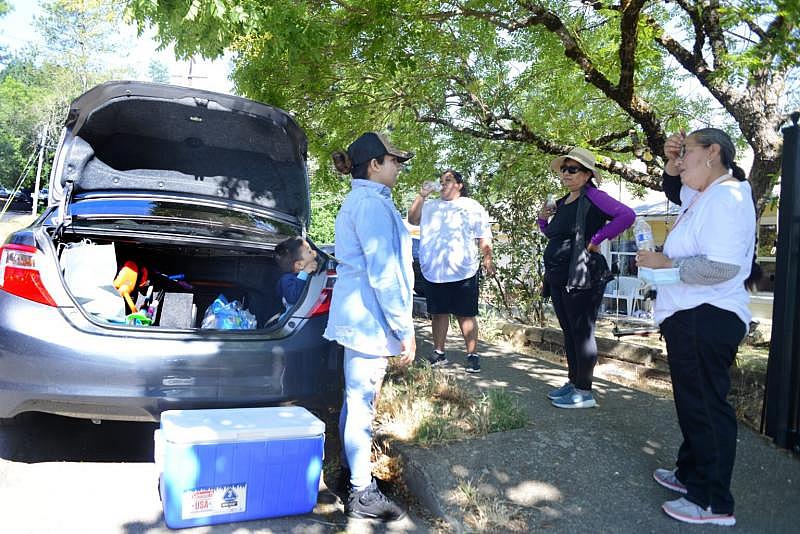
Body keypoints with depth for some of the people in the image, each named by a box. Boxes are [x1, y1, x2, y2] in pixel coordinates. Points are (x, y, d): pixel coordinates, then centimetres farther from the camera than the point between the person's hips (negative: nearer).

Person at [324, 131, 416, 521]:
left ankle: (355, 474, 30)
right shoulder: (373, 203, -16)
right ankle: (362, 494, 9)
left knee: (356, 401, 17)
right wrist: (405, 330, -17)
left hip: (357, 316, 11)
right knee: (362, 404, -2)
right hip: (370, 319, -11)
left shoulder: (357, 201, 18)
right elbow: (384, 274, -20)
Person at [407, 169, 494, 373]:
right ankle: (439, 353, 20)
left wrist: (487, 259, -8)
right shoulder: (430, 206, 18)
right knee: (438, 313, 10)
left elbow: (484, 238, 5)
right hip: (433, 272, 4)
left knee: (466, 315, -2)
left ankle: (472, 355, 5)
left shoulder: (473, 207, 9)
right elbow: (412, 219, 4)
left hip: (463, 272, -3)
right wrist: (421, 196, -2)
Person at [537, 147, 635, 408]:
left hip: (581, 278, -9)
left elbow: (627, 215, -23)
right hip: (558, 278, 9)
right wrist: (543, 218, 9)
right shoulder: (563, 203, 16)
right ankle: (573, 382, 27)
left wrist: (596, 239, -19)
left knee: (582, 333, -3)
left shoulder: (592, 196, -10)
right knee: (569, 332, 15)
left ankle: (584, 392, 6)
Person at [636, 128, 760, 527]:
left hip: (706, 319, -11)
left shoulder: (726, 197, -18)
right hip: (693, 317, 11)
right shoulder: (707, 193, 13)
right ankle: (691, 474, 36)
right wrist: (671, 166, 14)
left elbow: (722, 266, -28)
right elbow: (675, 192, 35)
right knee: (694, 403, 20)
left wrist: (666, 264, -16)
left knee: (705, 407, -2)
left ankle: (714, 503, 10)